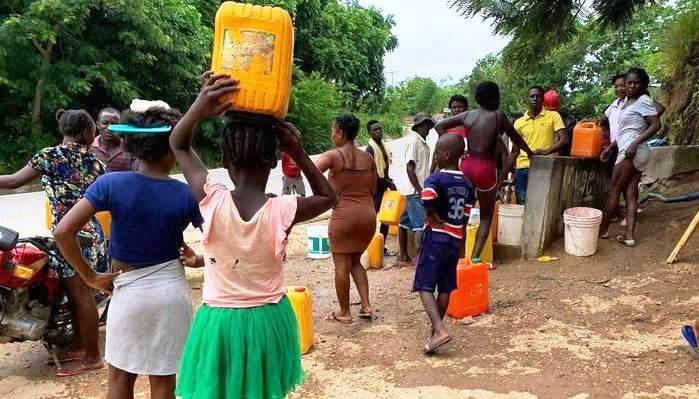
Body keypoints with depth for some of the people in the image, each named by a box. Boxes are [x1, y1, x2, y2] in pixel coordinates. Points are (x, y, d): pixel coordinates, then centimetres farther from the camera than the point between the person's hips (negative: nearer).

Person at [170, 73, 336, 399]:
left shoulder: (212, 201, -18)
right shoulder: (283, 211, -18)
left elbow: (178, 144, -2)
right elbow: (328, 197, 4)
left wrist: (198, 109, -20)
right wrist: (300, 155, -8)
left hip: (220, 322, 0)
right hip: (267, 321, 0)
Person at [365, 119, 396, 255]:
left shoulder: (383, 146, 13)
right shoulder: (370, 149, -14)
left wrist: (389, 183, 7)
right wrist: (388, 183, -16)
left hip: (384, 186, 9)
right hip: (375, 187, -9)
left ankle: (382, 246, 19)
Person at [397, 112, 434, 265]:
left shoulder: (421, 142, 14)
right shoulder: (414, 141, -14)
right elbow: (410, 168, -19)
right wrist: (419, 190, -20)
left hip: (415, 189, 9)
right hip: (415, 190, -9)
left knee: (405, 222, 13)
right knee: (421, 226, -12)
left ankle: (403, 255, 21)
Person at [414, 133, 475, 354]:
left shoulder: (436, 178, -12)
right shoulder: (466, 184, 9)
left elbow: (428, 197, -35)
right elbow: (465, 218, 12)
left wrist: (433, 218, -17)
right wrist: (461, 246, 19)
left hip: (436, 238, -7)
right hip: (455, 240, 7)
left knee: (425, 286, -5)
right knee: (445, 287, 12)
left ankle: (439, 330, -20)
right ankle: (436, 330, 23)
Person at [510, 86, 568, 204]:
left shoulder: (553, 116, 3)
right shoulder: (519, 122, 11)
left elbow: (564, 140, -6)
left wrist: (546, 151, -24)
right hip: (522, 170, 3)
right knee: (522, 206, 6)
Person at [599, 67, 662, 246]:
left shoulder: (644, 100, -8)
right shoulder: (627, 101, 17)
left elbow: (656, 125, -15)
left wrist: (635, 143, -22)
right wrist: (610, 148, 21)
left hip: (633, 152, -9)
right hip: (631, 152, 9)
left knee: (614, 190, 0)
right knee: (631, 193, 3)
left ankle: (603, 229, 10)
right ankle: (630, 235, 1)